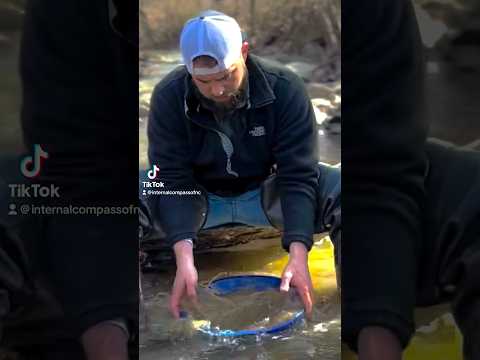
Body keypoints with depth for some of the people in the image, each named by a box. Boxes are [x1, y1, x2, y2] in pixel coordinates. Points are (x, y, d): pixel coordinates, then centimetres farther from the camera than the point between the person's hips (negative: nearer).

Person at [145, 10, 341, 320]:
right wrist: (184, 259, -39)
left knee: (338, 189, -28)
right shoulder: (169, 97, -21)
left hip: (266, 193, 0)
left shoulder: (285, 88, -23)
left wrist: (298, 256, -39)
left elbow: (298, 176, -26)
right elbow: (173, 180, -24)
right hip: (200, 197, 0)